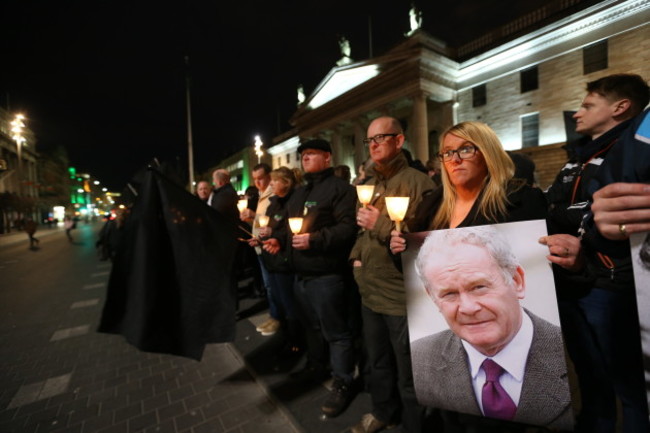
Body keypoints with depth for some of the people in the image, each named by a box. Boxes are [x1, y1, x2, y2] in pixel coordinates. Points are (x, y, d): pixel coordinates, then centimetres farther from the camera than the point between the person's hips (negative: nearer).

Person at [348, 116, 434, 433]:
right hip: (370, 291, 7)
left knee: (408, 374, 13)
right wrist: (357, 255, 3)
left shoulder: (418, 182, -12)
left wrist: (382, 225, -20)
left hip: (402, 296, -7)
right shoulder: (368, 186, 12)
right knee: (378, 362, 26)